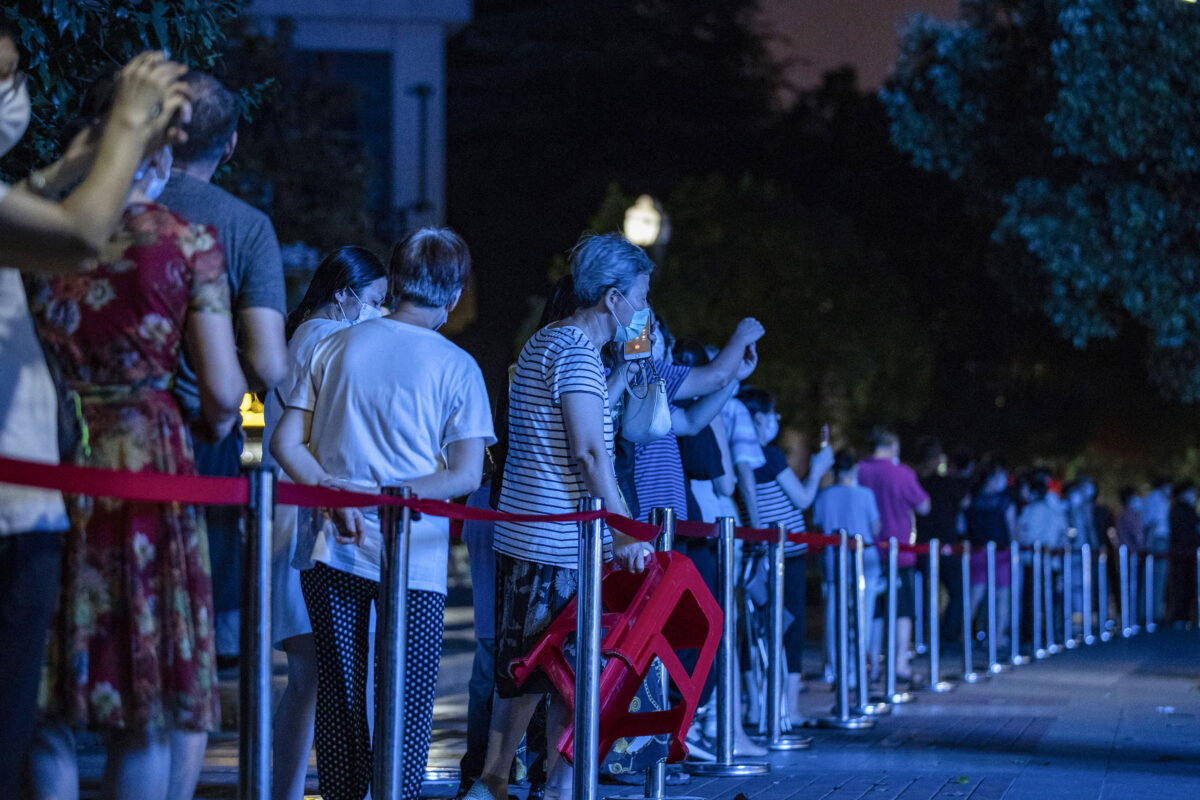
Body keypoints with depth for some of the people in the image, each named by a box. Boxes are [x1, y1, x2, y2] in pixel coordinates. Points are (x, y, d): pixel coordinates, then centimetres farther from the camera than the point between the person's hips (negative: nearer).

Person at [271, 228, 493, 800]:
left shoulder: (335, 347, 7)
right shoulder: (456, 368, -2)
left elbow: (285, 444, 2)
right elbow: (467, 475, -9)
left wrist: (335, 492, -7)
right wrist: (382, 495, -12)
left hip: (330, 550, 3)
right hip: (411, 558, -3)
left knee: (337, 696, 11)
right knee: (406, 703, 4)